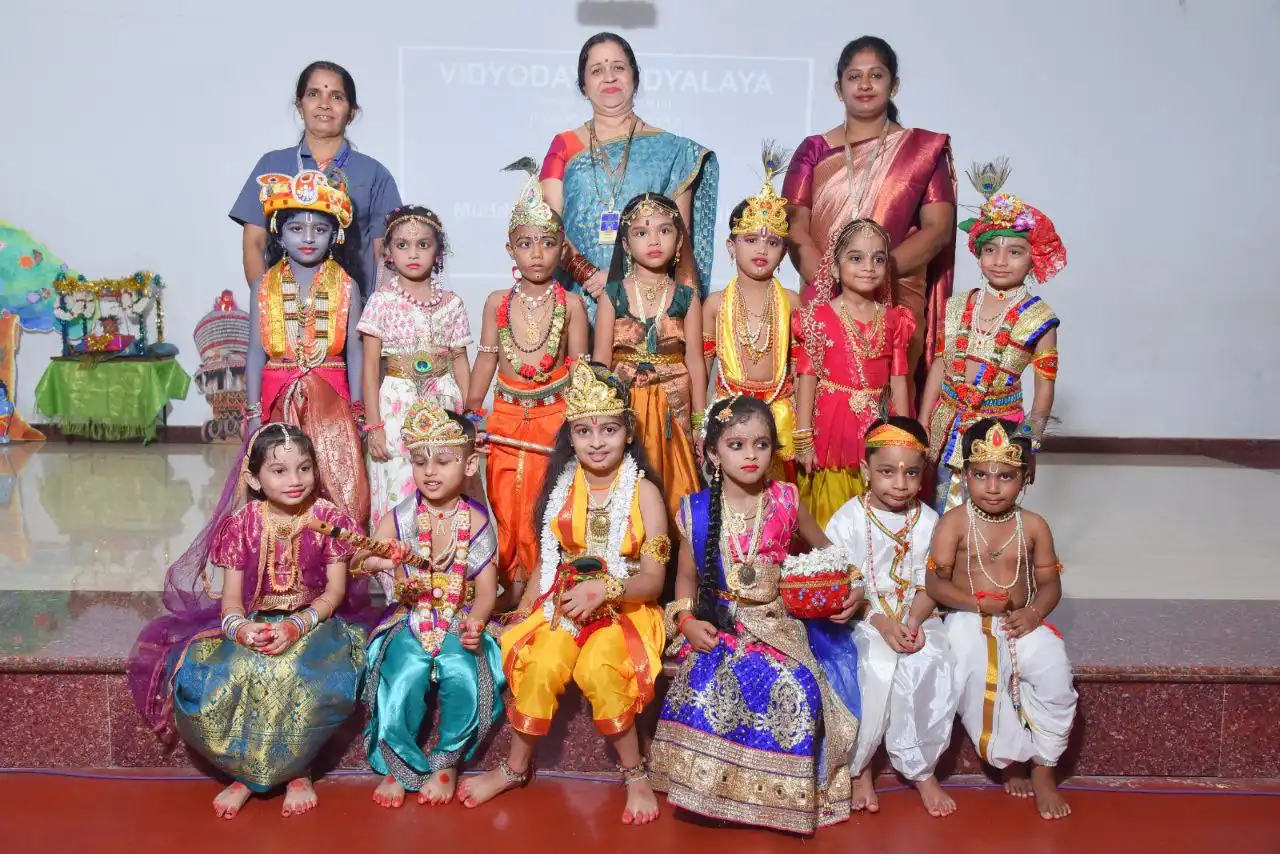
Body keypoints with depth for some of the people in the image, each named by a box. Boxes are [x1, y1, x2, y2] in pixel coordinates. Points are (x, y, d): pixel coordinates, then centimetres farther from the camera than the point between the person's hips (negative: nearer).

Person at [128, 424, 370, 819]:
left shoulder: (328, 519, -4)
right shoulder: (241, 524, -1)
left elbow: (336, 590, -6)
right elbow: (231, 596, -1)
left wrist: (297, 626, -24)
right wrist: (239, 628, -26)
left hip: (314, 621, -2)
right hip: (253, 625, 2)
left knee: (312, 679, -36)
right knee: (199, 679, -27)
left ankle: (297, 771, -8)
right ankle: (245, 770, -4)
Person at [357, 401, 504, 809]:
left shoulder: (476, 522, -2)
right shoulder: (400, 518, 0)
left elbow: (486, 590, -3)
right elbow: (361, 559, -4)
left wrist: (475, 622, -23)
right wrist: (376, 560, -28)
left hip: (460, 624, 0)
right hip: (410, 622, 1)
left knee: (463, 676, -29)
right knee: (404, 677, -28)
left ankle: (447, 761, -1)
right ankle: (399, 764, -2)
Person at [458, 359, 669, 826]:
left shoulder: (643, 492, -6)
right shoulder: (562, 489, 6)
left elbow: (653, 579, -9)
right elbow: (547, 563, 12)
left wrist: (605, 588, -25)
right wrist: (520, 614, 2)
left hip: (625, 607, -3)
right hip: (562, 604, 3)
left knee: (597, 668, -31)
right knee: (541, 665, -24)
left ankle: (634, 773, -10)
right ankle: (516, 767, 2)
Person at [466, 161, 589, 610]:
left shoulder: (571, 304, -2)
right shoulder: (497, 302, 3)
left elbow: (579, 366, -1)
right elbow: (486, 358, 9)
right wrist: (469, 413, 10)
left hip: (553, 416, -2)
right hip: (505, 416, 2)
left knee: (539, 503, 0)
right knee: (503, 502, 6)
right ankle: (509, 584, 20)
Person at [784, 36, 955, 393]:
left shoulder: (924, 149, 8)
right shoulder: (814, 150, 10)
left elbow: (938, 228, -1)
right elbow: (794, 227, 1)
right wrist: (830, 281, -15)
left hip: (897, 306, -1)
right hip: (824, 303, 1)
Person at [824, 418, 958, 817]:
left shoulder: (927, 521, 5)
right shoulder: (848, 519, -5)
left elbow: (929, 585, 4)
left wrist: (914, 622, -15)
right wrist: (882, 623, -18)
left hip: (915, 619, 2)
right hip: (861, 620, -2)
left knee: (931, 667, -26)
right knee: (872, 668, -30)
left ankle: (920, 768, -4)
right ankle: (860, 767, -6)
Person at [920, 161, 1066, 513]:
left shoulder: (1038, 318, -4)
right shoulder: (957, 307, 5)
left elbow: (1044, 391, -1)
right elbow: (938, 367, 10)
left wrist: (1031, 443, -4)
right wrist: (921, 428, 9)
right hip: (947, 429, 3)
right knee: (942, 520, 8)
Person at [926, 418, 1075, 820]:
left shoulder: (1033, 526, 4)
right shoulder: (955, 522, -4)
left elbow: (1050, 582, 7)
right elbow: (935, 583, -7)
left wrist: (1034, 612, -13)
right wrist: (979, 602, -19)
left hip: (1020, 621, 2)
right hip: (969, 620, -2)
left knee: (1054, 670, -24)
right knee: (978, 673, -32)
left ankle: (1042, 768, -3)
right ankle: (1008, 759, -8)